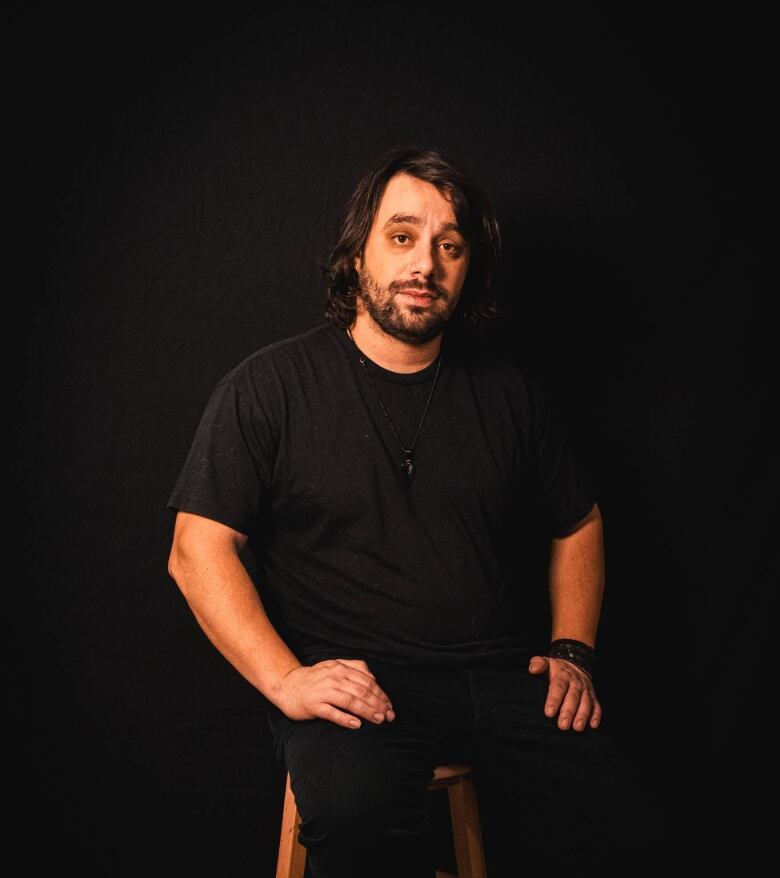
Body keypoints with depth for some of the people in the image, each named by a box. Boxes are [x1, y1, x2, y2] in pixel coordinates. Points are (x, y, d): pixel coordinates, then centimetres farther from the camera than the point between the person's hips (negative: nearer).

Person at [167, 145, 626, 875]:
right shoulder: (270, 386, 2)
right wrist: (284, 680, -16)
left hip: (497, 672, 4)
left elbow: (578, 524, 23)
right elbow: (199, 549, -4)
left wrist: (572, 651, 8)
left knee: (600, 804, -23)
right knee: (356, 813, -36)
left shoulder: (505, 392, 13)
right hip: (352, 679, -3)